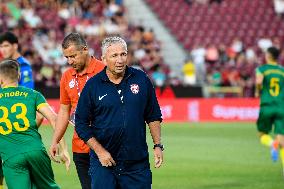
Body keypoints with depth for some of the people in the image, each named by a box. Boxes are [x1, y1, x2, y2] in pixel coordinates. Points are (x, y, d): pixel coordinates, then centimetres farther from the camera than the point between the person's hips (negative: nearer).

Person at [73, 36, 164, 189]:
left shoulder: (141, 79, 3)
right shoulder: (92, 86, -3)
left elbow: (153, 116, 11)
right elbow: (81, 124, 0)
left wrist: (158, 146, 3)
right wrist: (99, 151, -7)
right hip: (103, 163, -2)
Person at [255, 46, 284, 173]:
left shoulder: (262, 69, 1)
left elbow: (259, 81, -19)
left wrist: (258, 91, 0)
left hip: (267, 106, -2)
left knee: (263, 134, 14)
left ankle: (272, 144, -20)